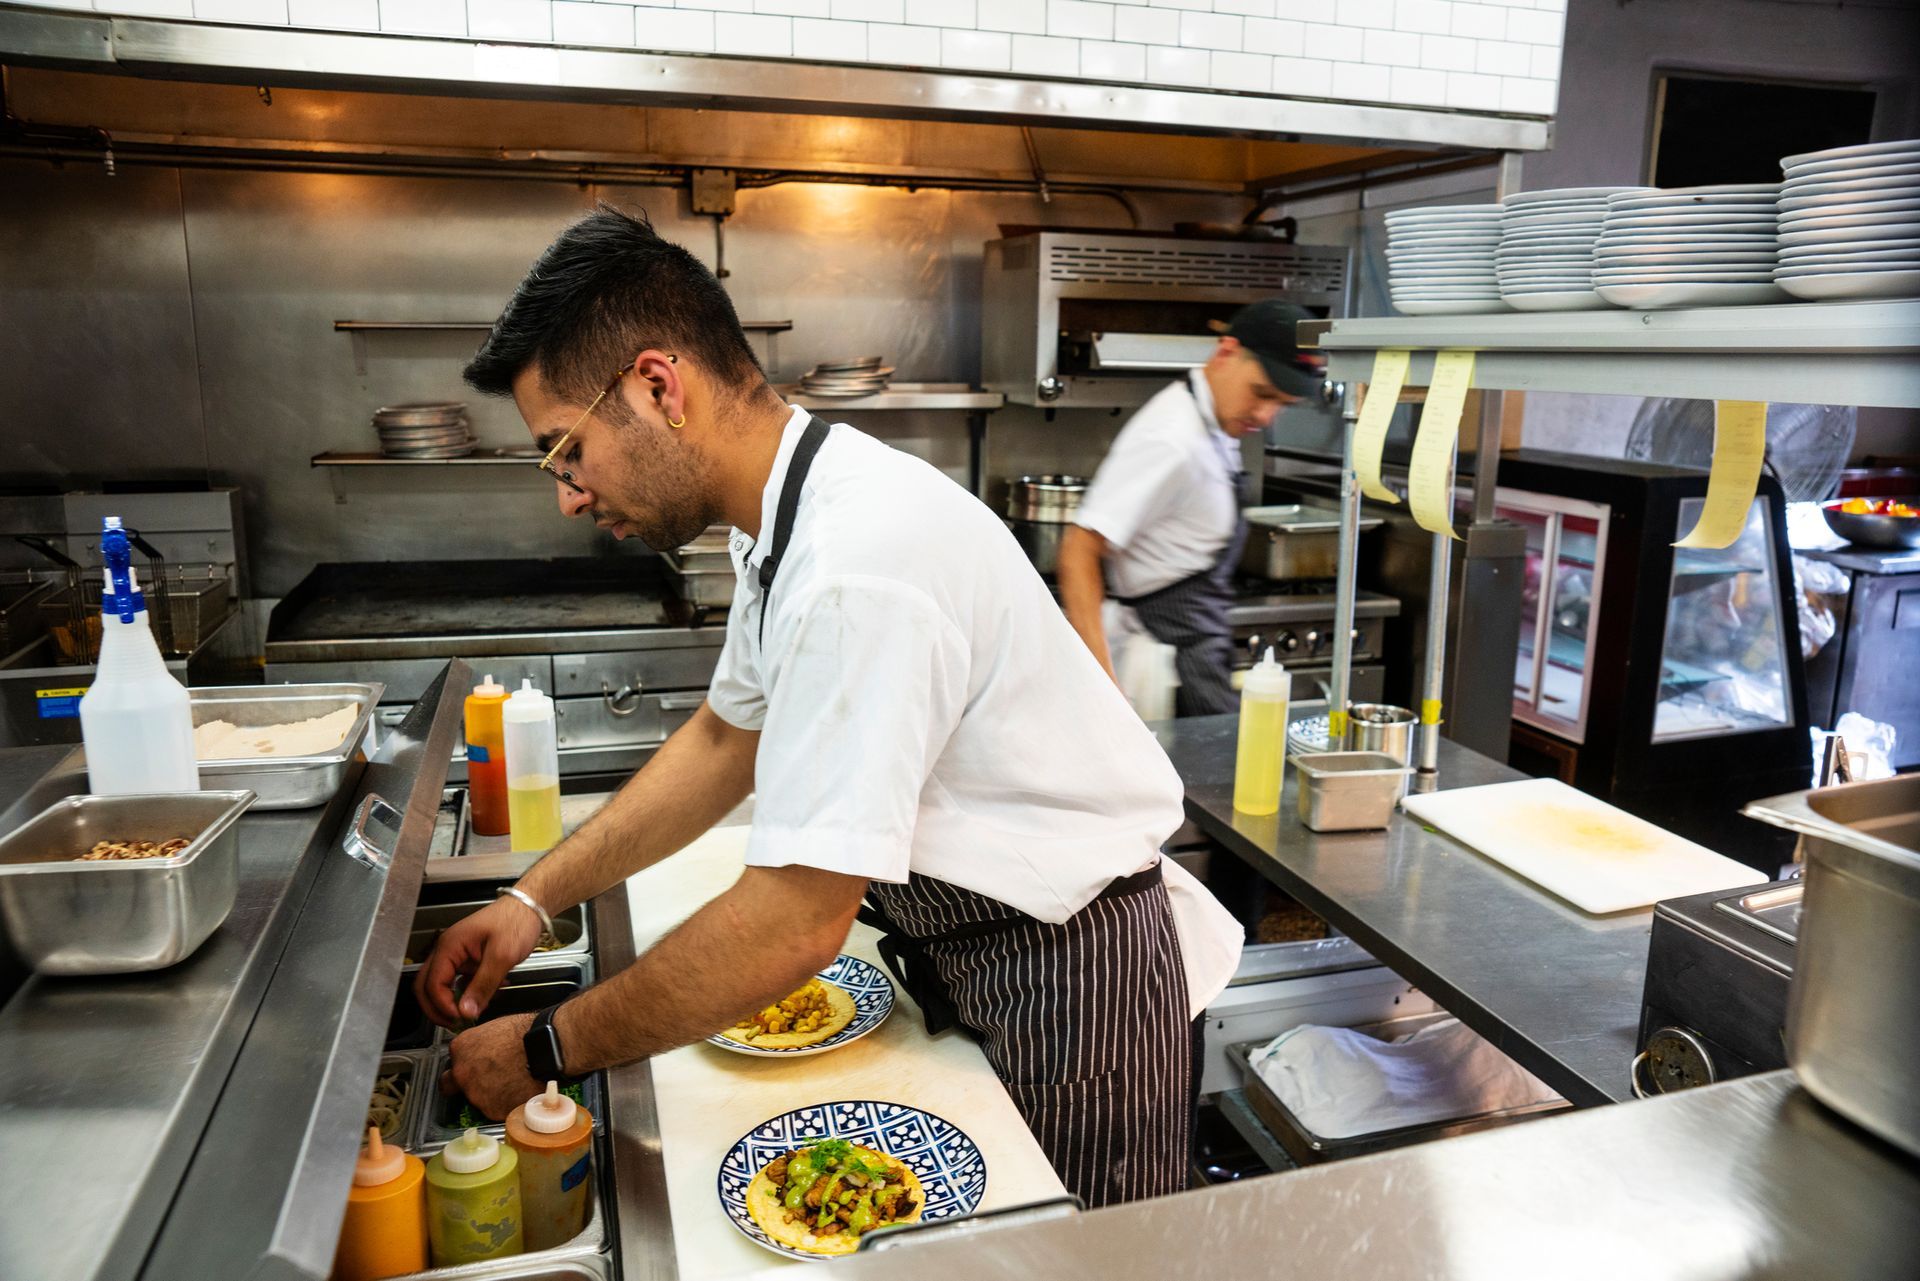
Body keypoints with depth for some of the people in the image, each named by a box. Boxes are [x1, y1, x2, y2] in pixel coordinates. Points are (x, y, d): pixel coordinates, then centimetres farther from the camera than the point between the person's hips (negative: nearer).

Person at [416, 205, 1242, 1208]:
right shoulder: (789, 517, 0)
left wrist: (545, 1050, -16)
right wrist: (535, 898, 7)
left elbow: (796, 922, -30)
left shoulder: (861, 565, -33)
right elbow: (729, 735, 13)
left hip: (1068, 980, -8)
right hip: (971, 950, 9)